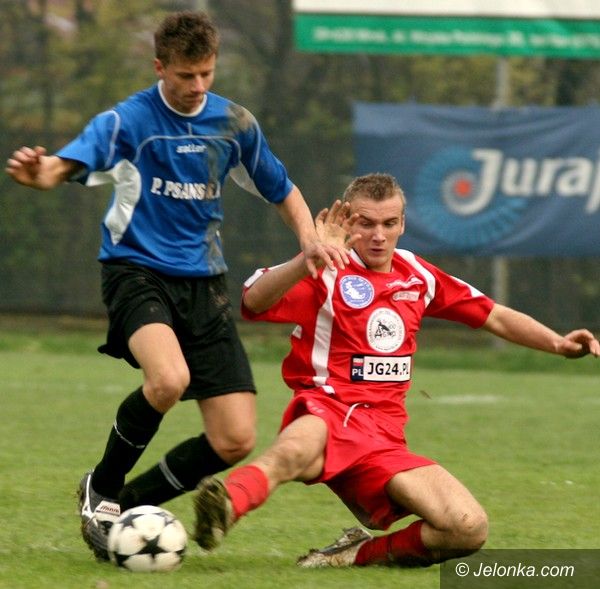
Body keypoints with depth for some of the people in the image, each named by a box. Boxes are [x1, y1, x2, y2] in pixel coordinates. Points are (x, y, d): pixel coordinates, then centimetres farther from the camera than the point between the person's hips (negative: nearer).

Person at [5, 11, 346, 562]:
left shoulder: (233, 122, 5)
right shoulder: (130, 119, -9)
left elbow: (280, 188, 19)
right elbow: (69, 163, -26)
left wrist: (308, 237, -2)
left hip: (203, 283, 5)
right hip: (137, 270, -5)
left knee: (236, 441, -5)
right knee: (169, 378, -35)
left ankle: (129, 503, 17)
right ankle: (100, 491, -10)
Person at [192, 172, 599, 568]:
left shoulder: (419, 277, 16)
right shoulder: (328, 274, -1)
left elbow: (495, 317, 25)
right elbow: (254, 302, -20)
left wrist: (559, 344, 11)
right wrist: (311, 259, -36)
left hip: (384, 434, 6)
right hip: (327, 413, -5)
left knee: (470, 530, -15)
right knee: (296, 449, -44)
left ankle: (360, 553, -1)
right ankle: (226, 506, -71)